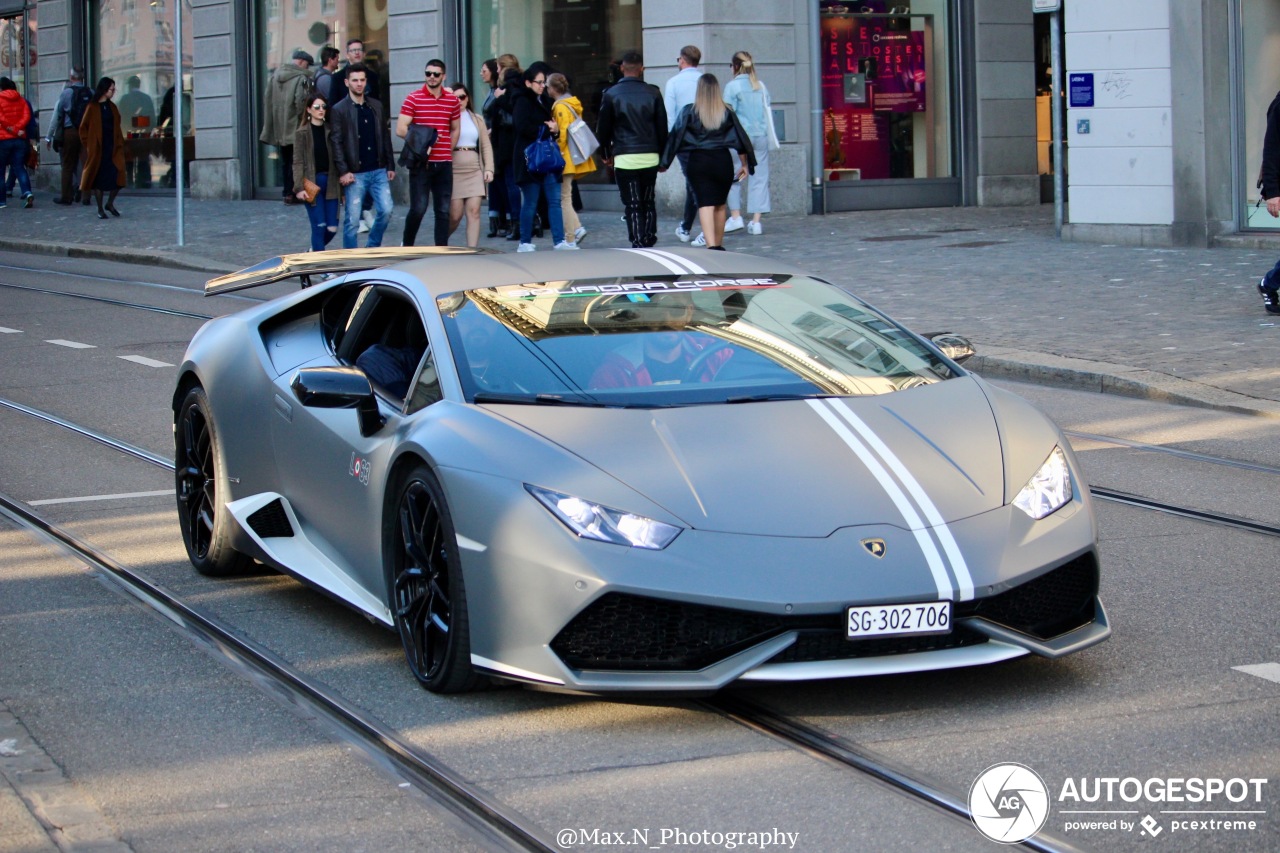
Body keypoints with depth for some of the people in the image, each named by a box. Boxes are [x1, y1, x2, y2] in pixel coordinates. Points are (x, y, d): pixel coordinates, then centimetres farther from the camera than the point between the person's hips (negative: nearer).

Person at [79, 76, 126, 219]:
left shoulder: (112, 107, 11)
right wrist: (87, 144, -5)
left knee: (117, 176, -6)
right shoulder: (93, 107, -3)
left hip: (113, 148, 4)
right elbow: (83, 127, -1)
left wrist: (120, 143, 6)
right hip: (97, 149, -4)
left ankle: (110, 203, 14)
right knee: (99, 178, 1)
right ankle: (100, 209, 11)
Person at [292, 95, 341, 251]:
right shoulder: (302, 133, 0)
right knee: (319, 225, -6)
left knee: (332, 228, 3)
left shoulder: (330, 131, 8)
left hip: (330, 182, 3)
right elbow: (298, 162, -4)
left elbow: (336, 158, 6)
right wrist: (299, 187, -14)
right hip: (312, 183, -3)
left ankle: (314, 251, 29)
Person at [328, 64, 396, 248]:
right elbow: (336, 142, -8)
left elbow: (385, 137, 13)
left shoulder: (377, 106, 11)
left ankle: (373, 247, 18)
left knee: (386, 211, -2)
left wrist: (390, 166, 9)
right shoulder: (339, 110, -4)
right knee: (352, 219, -1)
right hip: (355, 174, -4)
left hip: (379, 171, 4)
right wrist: (343, 171, -16)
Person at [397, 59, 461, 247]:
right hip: (421, 162, -4)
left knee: (443, 210, 3)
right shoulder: (413, 99, -2)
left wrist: (447, 151, 8)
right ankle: (407, 245, 14)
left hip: (444, 163, 4)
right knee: (418, 208, -6)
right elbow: (400, 129, -7)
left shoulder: (452, 101, 8)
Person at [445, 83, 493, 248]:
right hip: (453, 170, -3)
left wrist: (488, 168, 2)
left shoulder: (476, 119, 14)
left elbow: (486, 146, 13)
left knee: (474, 211, -6)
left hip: (474, 171, 3)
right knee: (455, 214, -4)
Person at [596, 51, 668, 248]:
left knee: (632, 205, 0)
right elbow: (662, 128, 7)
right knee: (649, 203, 14)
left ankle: (638, 244, -7)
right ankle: (649, 241, 15)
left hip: (624, 158, -2)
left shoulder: (611, 94, -3)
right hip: (650, 157, 2)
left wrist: (605, 153, 17)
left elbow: (603, 128, 3)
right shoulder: (653, 93, 3)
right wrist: (663, 156, 16)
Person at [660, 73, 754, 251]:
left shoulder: (689, 112, -3)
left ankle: (711, 245, -24)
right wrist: (745, 165, 18)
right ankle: (718, 246, 24)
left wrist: (664, 162, 3)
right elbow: (741, 138, 8)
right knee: (720, 205, 16)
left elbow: (675, 137, -3)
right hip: (723, 161, 2)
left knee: (705, 205, -7)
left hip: (698, 162, -2)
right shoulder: (727, 113, 3)